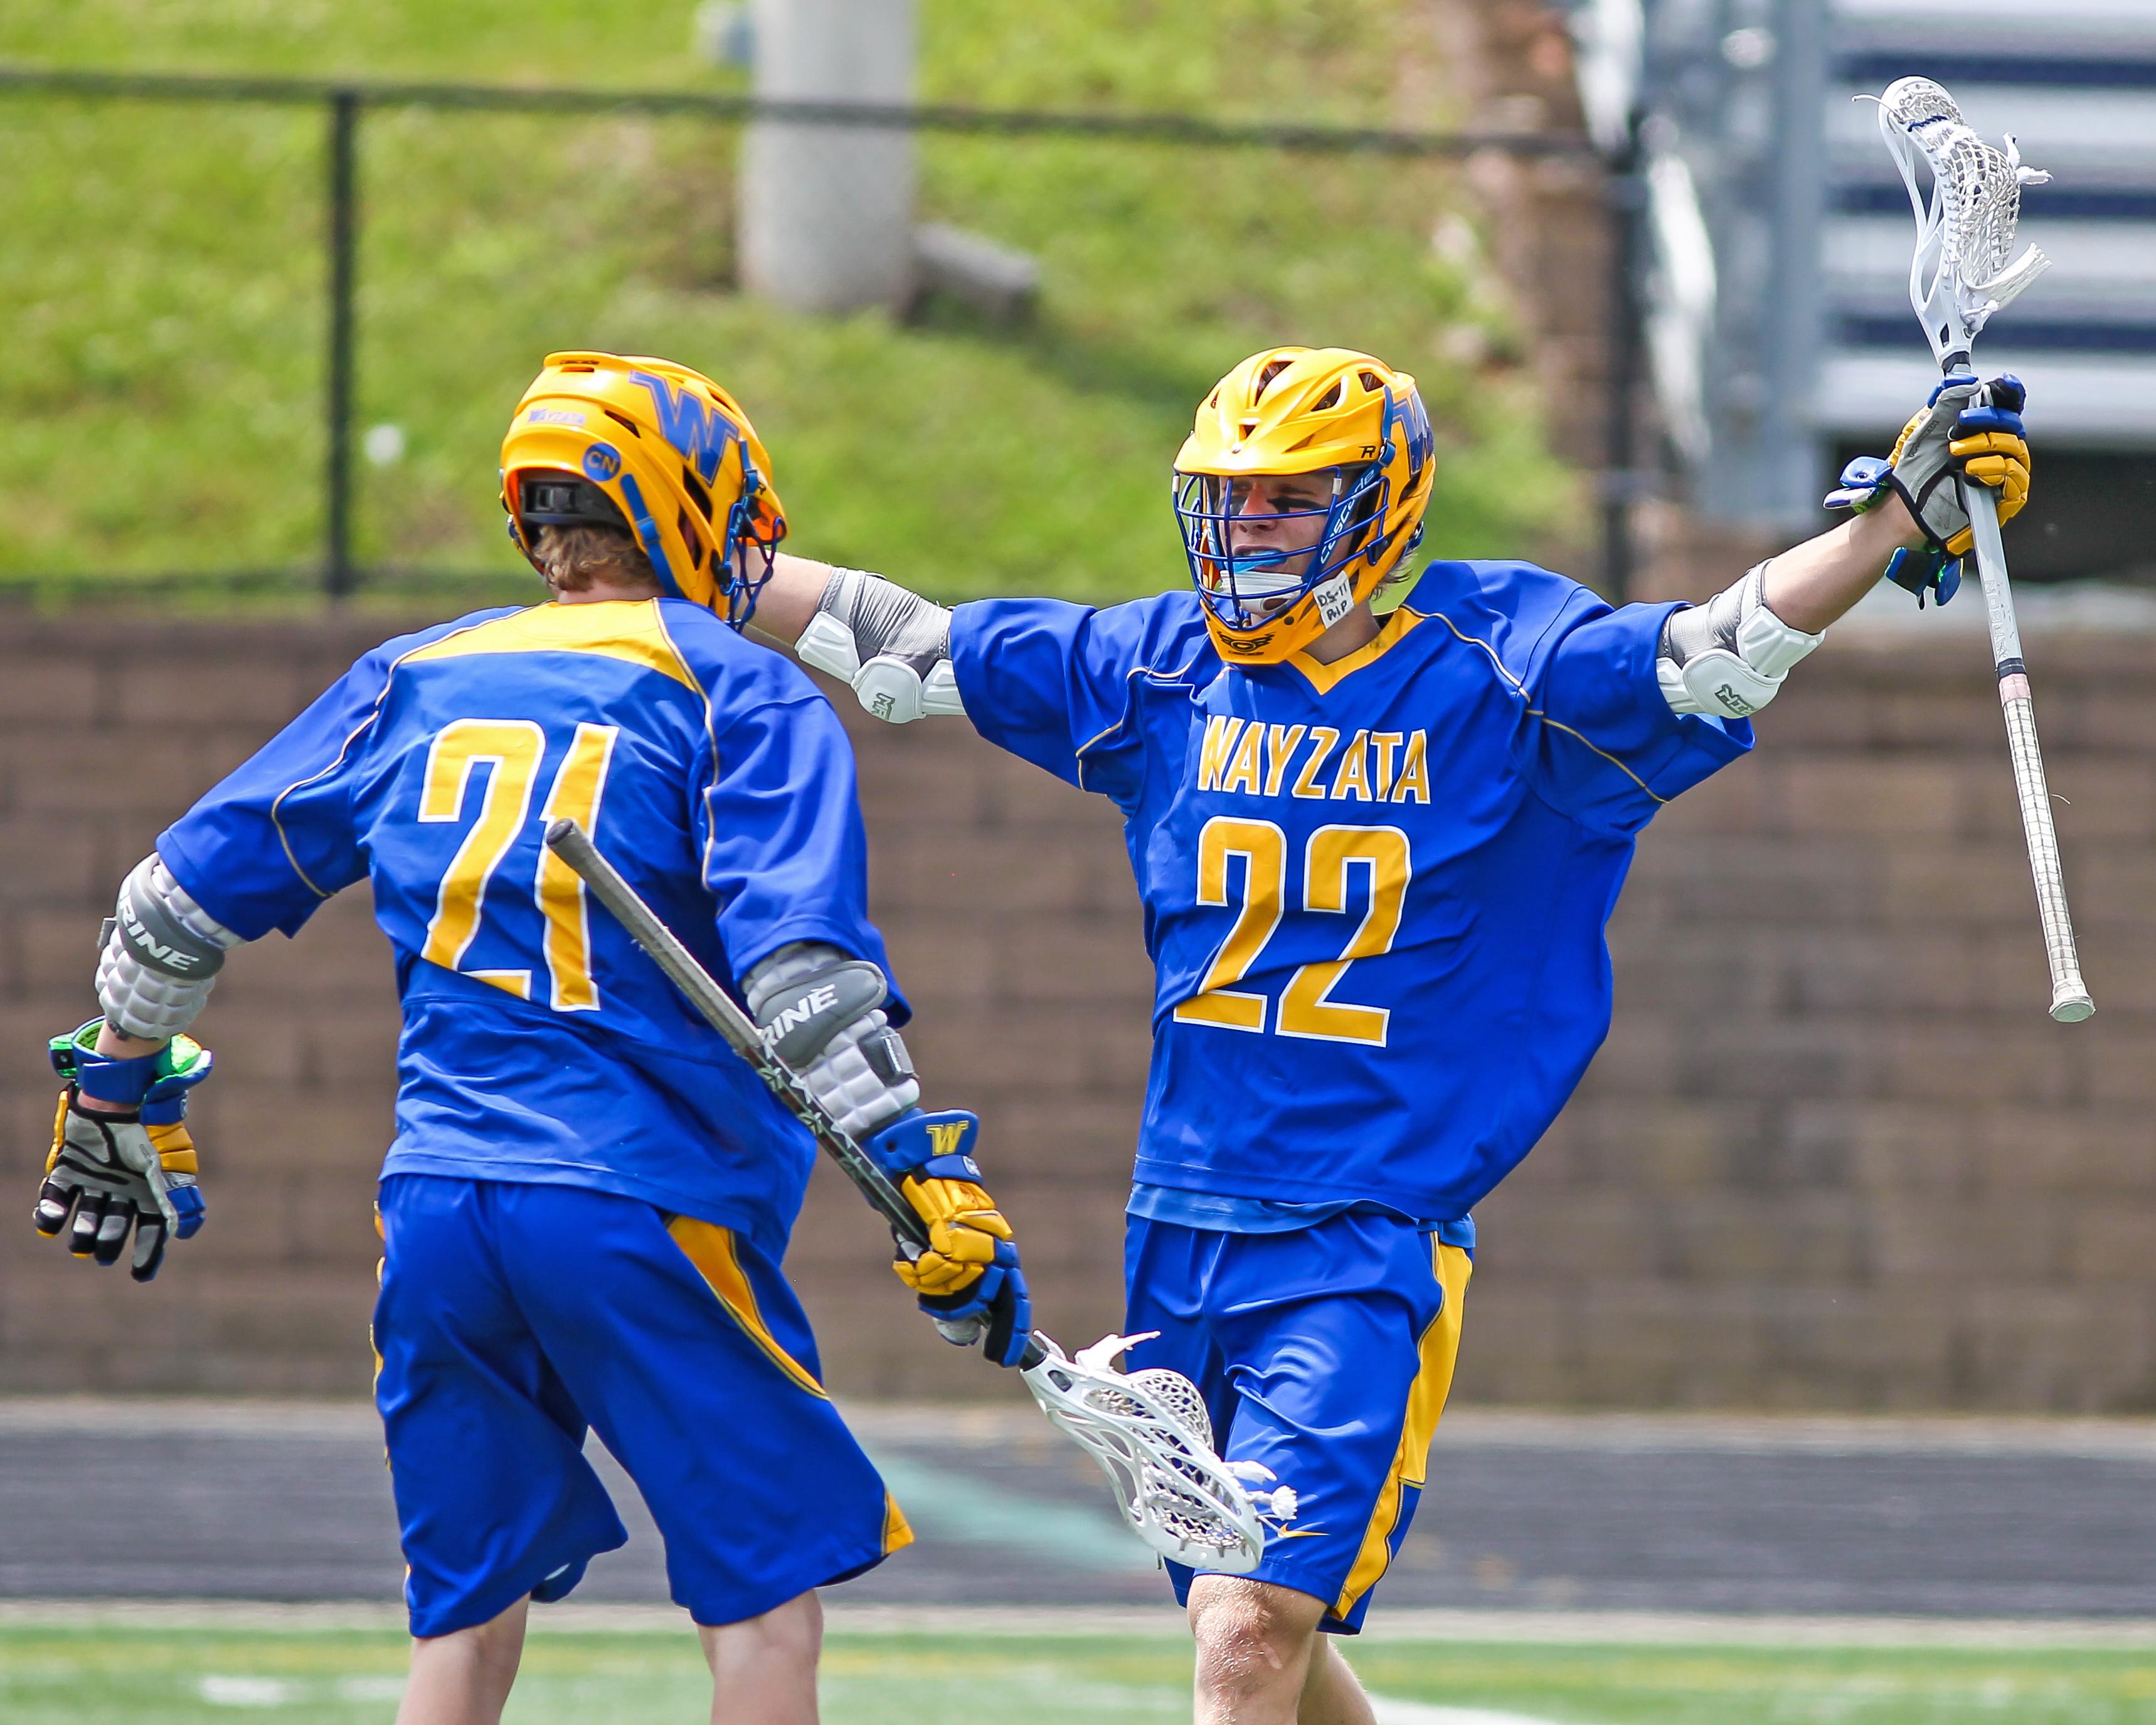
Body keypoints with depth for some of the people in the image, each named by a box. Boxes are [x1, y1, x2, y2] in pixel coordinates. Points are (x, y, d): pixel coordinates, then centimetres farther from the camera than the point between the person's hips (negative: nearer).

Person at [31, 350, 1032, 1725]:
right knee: (767, 1596, 3)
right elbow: (798, 957, -15)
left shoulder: (412, 681, 15)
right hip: (642, 1202, -5)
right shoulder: (743, 698, -1)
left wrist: (125, 1103, 33)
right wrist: (927, 1176, -16)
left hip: (438, 1204, 5)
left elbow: (188, 895, 19)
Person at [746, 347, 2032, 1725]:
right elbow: (897, 643, 13)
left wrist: (1901, 520, -24)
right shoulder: (1162, 673, 8)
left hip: (1371, 1249, -5)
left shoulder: (1495, 669, -3)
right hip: (1184, 1236, 5)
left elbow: (1710, 656, -12)